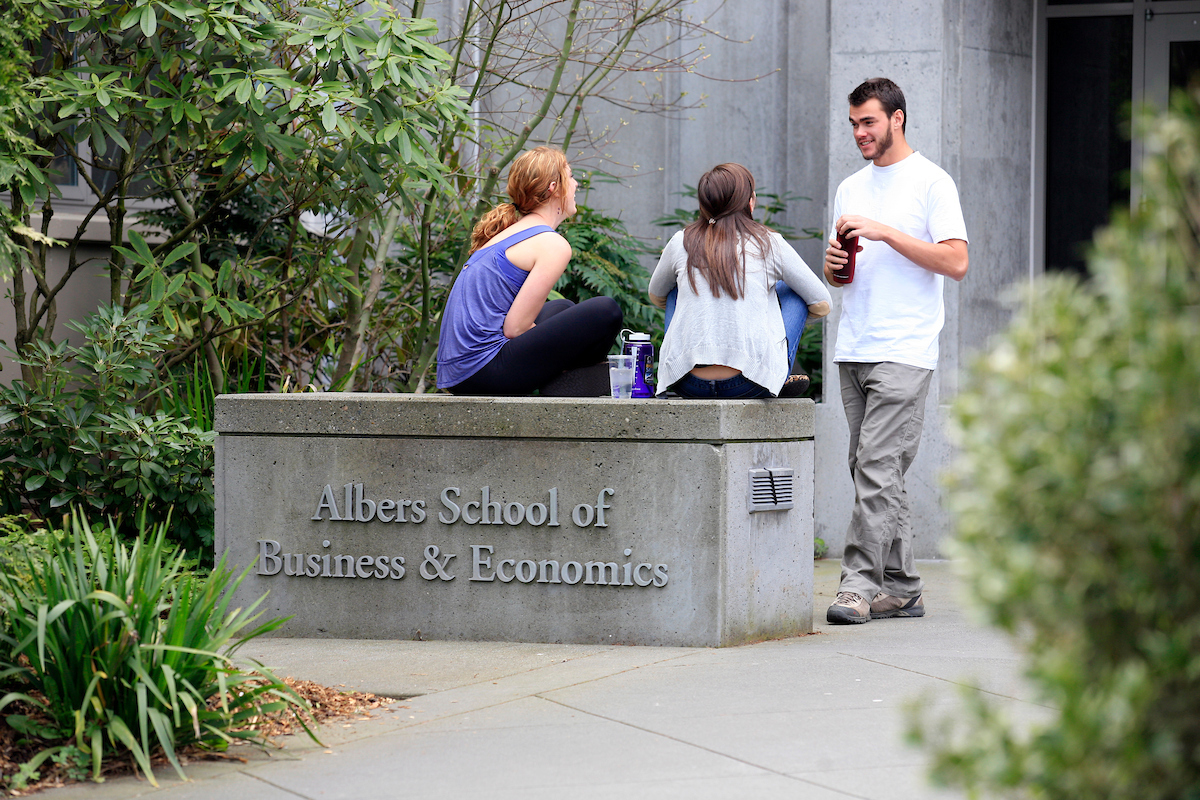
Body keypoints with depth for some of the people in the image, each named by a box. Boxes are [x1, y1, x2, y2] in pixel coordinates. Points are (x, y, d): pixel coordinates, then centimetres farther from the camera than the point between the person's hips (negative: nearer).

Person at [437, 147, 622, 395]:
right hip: (485, 373, -10)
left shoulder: (504, 234, 19)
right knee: (606, 312, -11)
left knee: (563, 309, 31)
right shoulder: (552, 245, -8)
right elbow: (515, 328, -14)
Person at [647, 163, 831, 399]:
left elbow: (656, 297, 27)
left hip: (687, 385, 2)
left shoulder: (681, 243, 6)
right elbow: (822, 305, 12)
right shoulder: (769, 244, 1)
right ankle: (778, 379, 22)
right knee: (792, 290, 18)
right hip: (749, 386, -2)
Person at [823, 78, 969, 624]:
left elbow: (956, 262, -12)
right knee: (871, 471, 6)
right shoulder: (851, 189, 18)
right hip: (853, 349, 7)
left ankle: (860, 584, -17)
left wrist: (885, 232, -16)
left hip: (904, 352, -7)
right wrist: (833, 264, 0)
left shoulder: (930, 182, -2)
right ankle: (900, 588, 11)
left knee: (878, 466, -14)